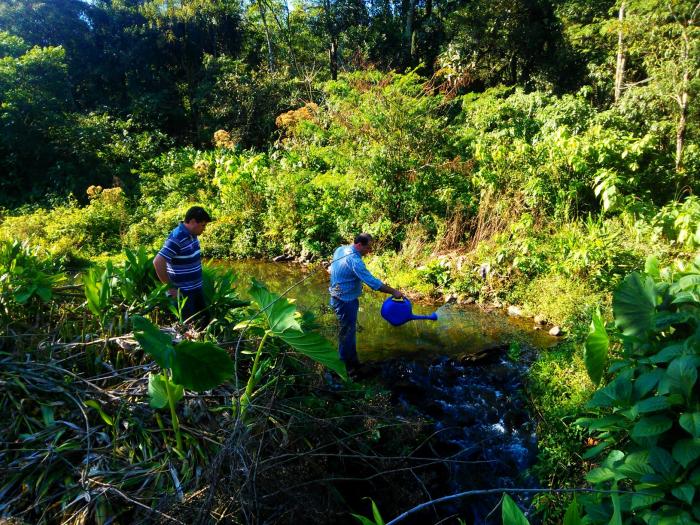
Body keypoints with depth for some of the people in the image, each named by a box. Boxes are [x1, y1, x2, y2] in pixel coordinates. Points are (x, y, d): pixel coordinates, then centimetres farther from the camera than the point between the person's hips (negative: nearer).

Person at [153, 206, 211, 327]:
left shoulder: (192, 235, 4)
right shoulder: (177, 238, -22)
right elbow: (158, 262, -27)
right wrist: (170, 287, -20)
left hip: (196, 289, 8)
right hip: (183, 293, -8)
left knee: (204, 321, 17)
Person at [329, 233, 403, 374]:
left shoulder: (341, 249, 1)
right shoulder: (354, 261, -28)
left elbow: (333, 269, 17)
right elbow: (373, 282, -30)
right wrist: (394, 291, -22)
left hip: (338, 298, 10)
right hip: (346, 302, -9)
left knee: (347, 331, 20)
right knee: (347, 333, 5)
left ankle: (352, 361, 35)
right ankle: (346, 367, 20)